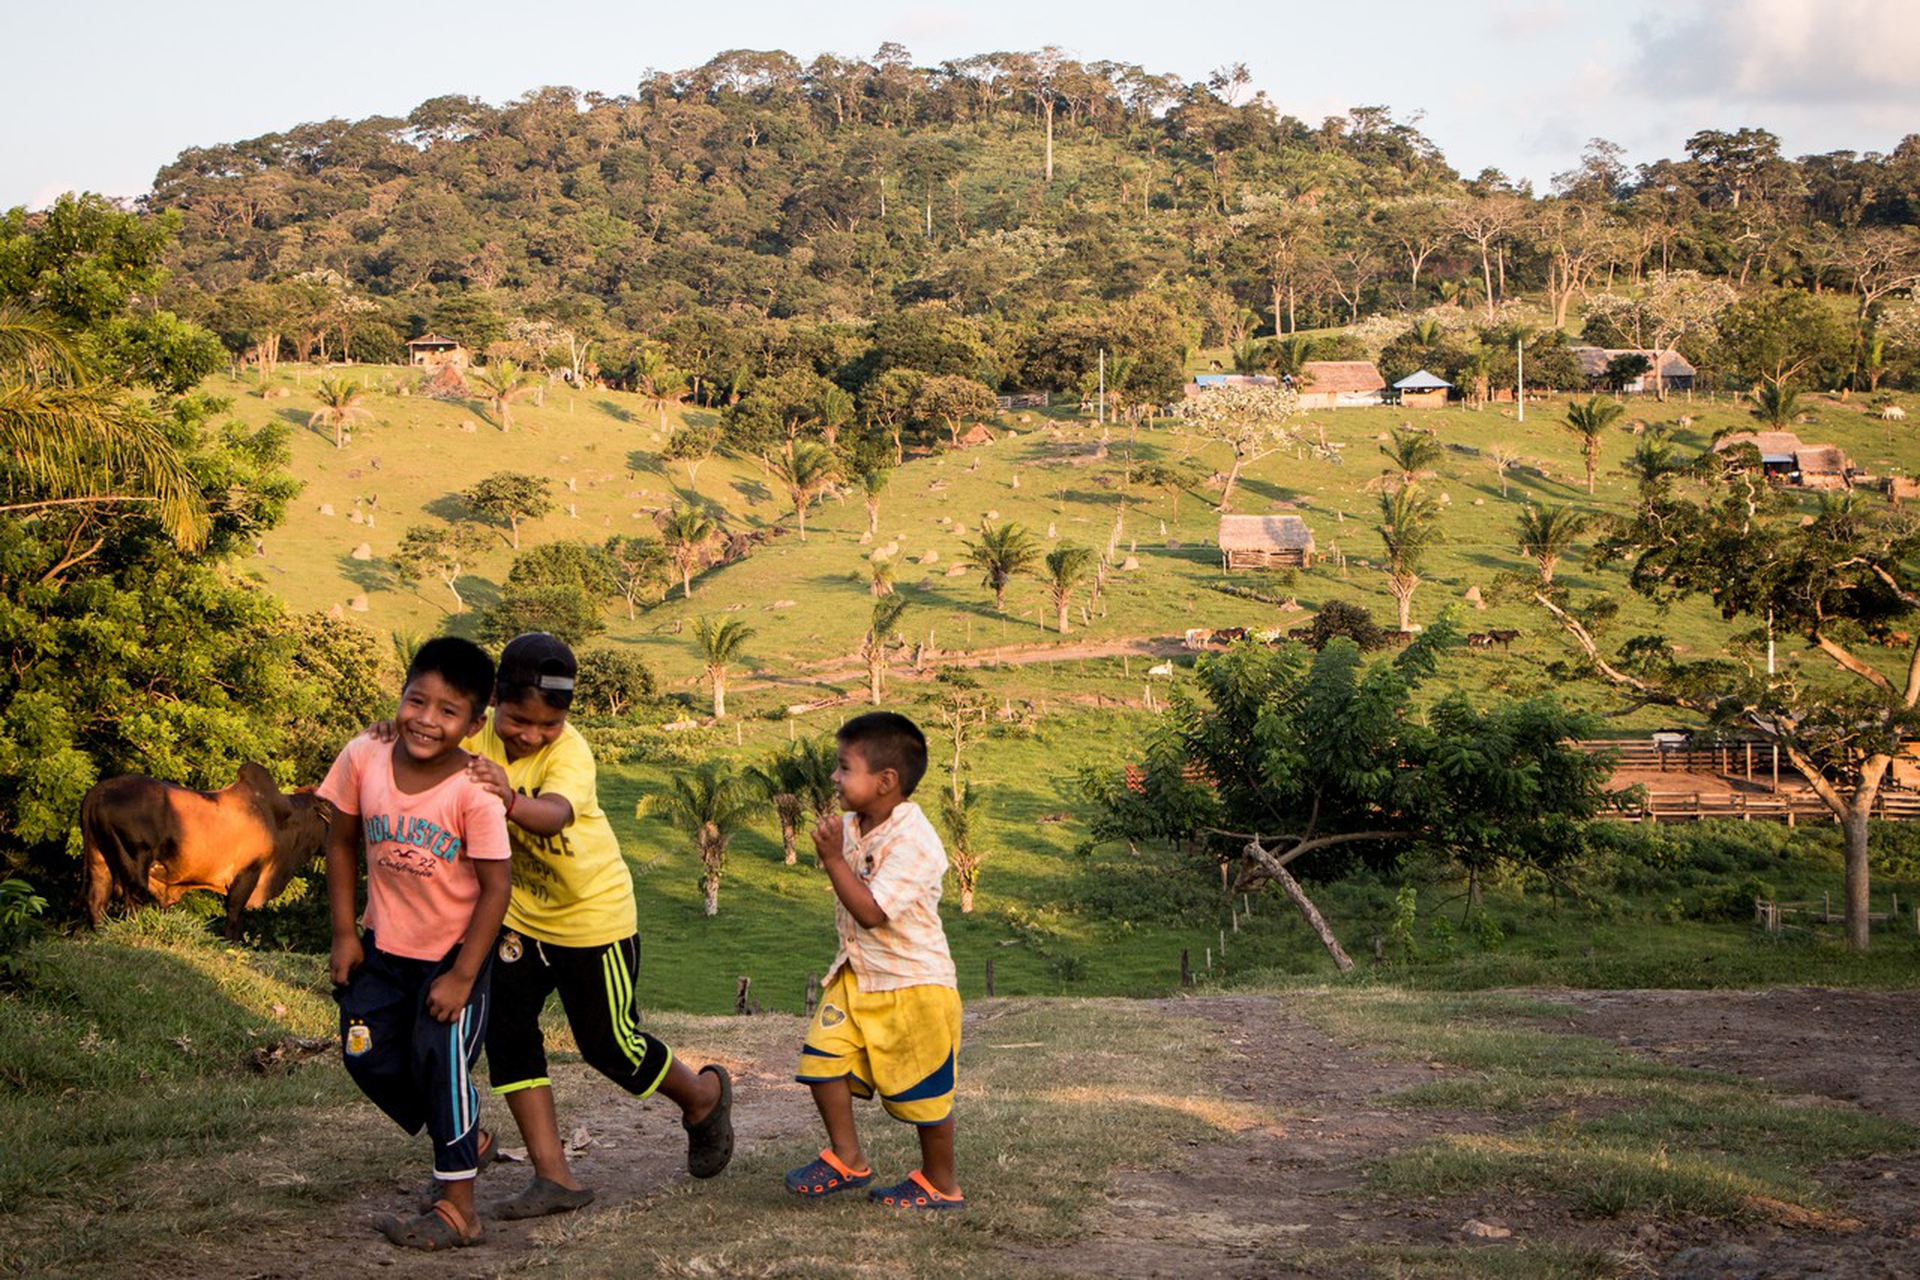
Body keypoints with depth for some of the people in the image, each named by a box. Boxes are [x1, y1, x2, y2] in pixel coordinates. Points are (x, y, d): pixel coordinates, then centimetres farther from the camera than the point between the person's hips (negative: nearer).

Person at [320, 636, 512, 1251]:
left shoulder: (474, 791, -26)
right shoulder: (363, 759, -14)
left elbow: (495, 888, -19)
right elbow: (342, 843, 1)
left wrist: (462, 976, -17)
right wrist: (344, 934, 1)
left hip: (455, 950, -5)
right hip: (385, 946, 5)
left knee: (441, 1059, -6)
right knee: (368, 1057, 8)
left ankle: (457, 1208, 8)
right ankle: (467, 1136, 32)